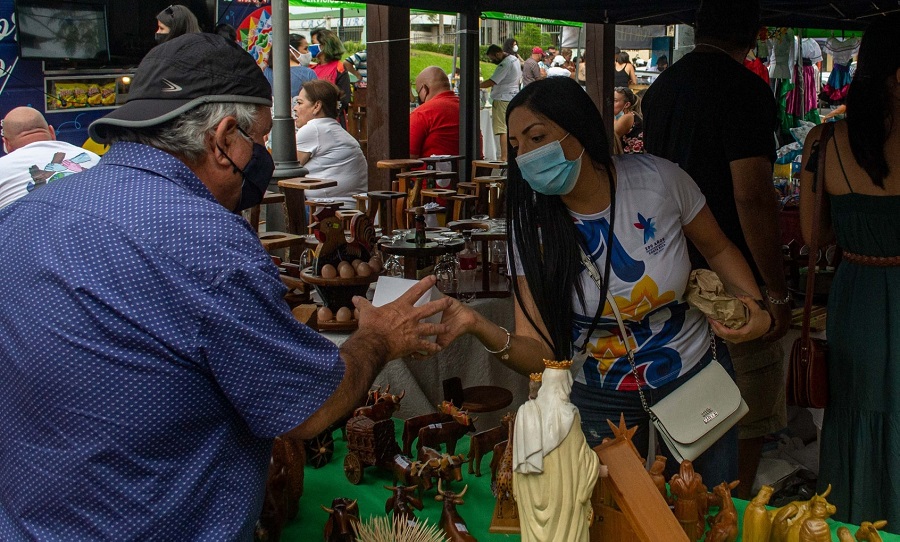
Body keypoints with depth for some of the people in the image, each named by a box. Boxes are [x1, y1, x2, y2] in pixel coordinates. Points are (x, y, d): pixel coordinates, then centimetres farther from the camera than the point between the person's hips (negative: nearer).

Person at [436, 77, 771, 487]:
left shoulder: (657, 179, -18)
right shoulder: (531, 225, -16)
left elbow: (718, 249, 2)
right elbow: (542, 356, -22)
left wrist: (755, 306, -16)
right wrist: (479, 327, -41)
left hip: (695, 379, 1)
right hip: (599, 401, 0)